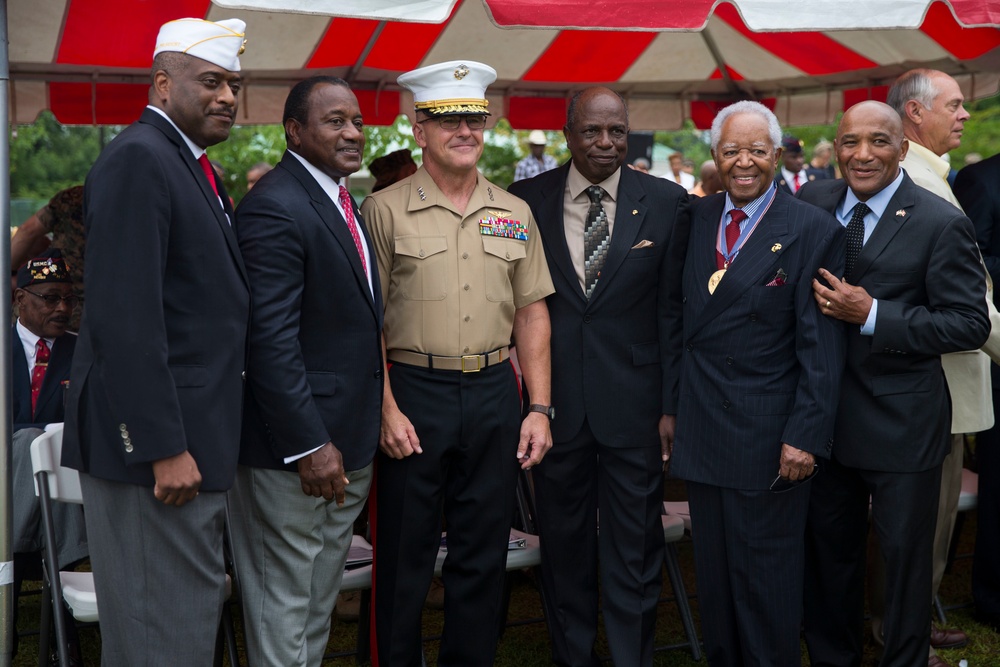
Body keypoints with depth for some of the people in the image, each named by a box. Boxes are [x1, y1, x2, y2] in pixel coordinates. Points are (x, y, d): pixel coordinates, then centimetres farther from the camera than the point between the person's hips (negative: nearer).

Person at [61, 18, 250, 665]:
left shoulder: (197, 168, 15)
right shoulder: (137, 159, -15)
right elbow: (125, 318, -22)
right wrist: (164, 447, -22)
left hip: (196, 439, 10)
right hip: (156, 441, -10)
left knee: (197, 610, 19)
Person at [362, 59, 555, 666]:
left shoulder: (515, 214, 10)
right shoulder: (385, 209, -2)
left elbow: (532, 315, 11)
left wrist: (539, 407, 4)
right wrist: (387, 407, -12)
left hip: (495, 393, 4)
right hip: (413, 393, -4)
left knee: (484, 553, 12)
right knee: (405, 554, 5)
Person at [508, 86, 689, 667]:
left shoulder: (667, 203, -1)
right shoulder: (528, 199, 1)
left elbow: (673, 310, -1)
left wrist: (671, 404, -4)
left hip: (634, 401, -1)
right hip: (555, 399, 1)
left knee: (635, 550, 7)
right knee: (564, 544, 15)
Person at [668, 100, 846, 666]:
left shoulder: (814, 230, -8)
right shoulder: (694, 219, 7)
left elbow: (822, 347, -11)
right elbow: (682, 318, 10)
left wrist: (806, 435, -16)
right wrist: (673, 406, 6)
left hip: (769, 439, -5)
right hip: (702, 426, 5)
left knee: (766, 574, 6)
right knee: (714, 571, 16)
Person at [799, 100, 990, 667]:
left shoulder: (941, 223, -11)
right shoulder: (813, 204, 2)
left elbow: (971, 324, -14)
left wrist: (872, 315, -22)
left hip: (902, 423, -4)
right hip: (826, 413, 4)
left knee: (906, 556, 10)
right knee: (830, 547, 17)